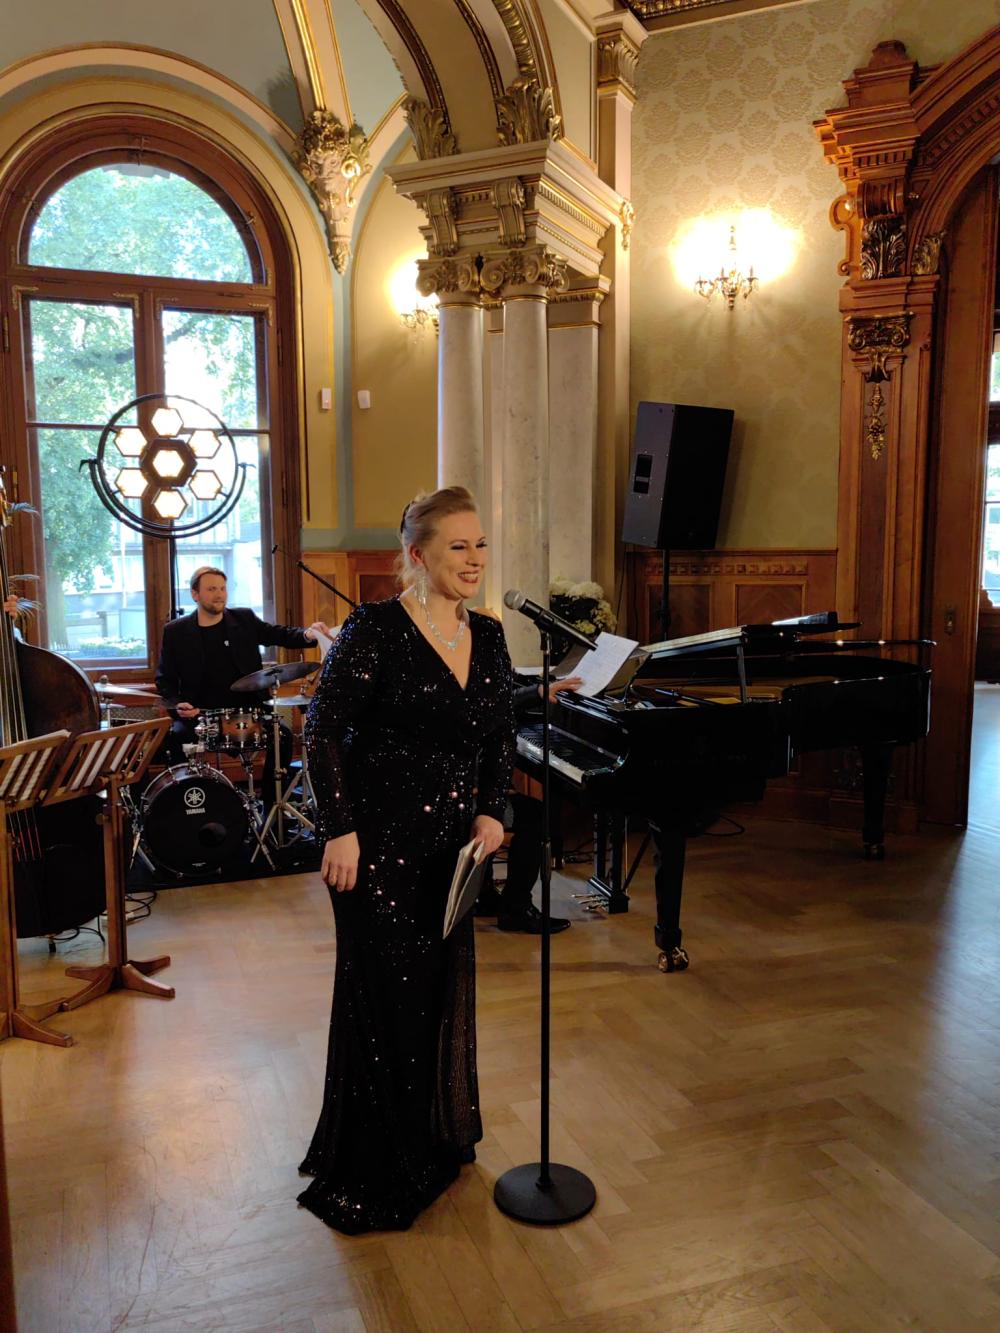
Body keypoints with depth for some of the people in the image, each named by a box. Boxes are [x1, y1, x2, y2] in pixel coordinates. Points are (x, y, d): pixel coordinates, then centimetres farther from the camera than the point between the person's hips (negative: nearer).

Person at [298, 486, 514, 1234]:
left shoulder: (489, 637, 7)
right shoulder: (375, 630, -12)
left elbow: (502, 738, 11)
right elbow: (324, 732, -13)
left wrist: (491, 812, -3)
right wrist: (340, 830, -18)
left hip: (451, 846, 6)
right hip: (380, 846, -6)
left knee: (446, 989, 16)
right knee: (385, 997, 3)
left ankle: (437, 1143, 38)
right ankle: (372, 1177, 23)